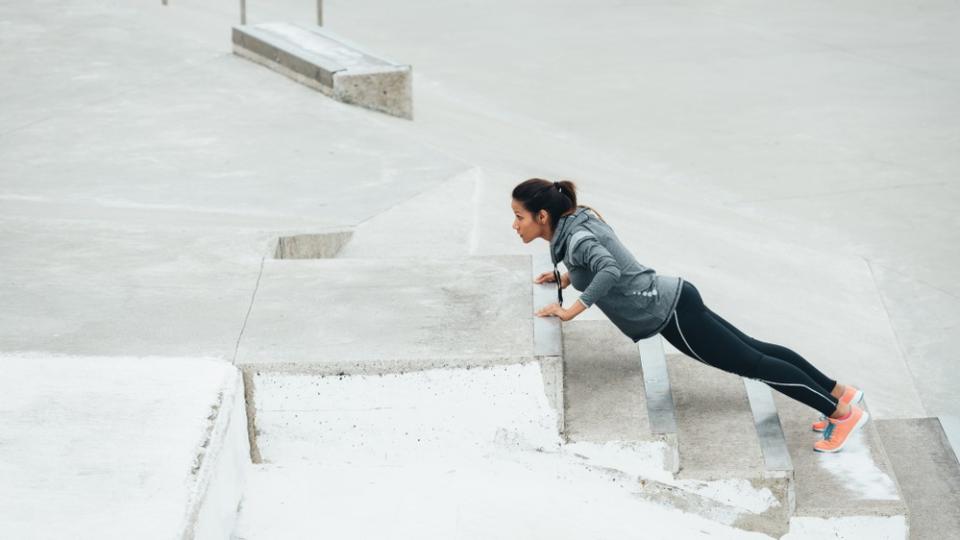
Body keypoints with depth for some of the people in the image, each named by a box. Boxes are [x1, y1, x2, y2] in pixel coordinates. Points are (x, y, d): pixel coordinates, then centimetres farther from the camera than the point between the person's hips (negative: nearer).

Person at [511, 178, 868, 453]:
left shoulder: (575, 237, -21)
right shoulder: (577, 220, 6)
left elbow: (610, 271, -40)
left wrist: (570, 311, -31)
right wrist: (566, 277, 17)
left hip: (669, 313, -9)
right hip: (671, 302, 9)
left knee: (751, 362, 0)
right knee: (753, 350, 16)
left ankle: (842, 414, 9)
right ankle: (839, 393, 25)